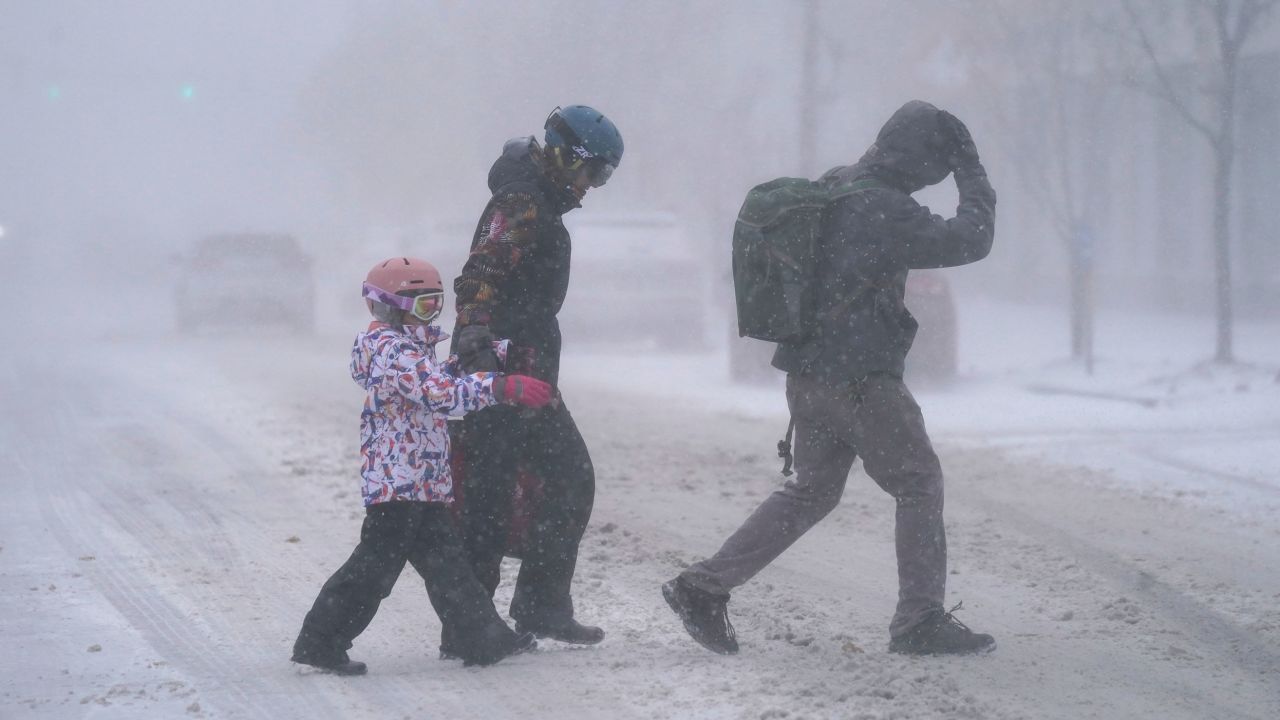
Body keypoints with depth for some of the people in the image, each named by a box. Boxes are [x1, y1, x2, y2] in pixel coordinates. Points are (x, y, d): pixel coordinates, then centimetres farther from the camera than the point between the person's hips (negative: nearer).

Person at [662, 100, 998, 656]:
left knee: (811, 490, 18)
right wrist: (974, 178, -7)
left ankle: (703, 587, 14)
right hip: (860, 379, -9)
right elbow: (969, 242, -18)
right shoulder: (884, 209, -20)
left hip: (808, 372, 9)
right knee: (919, 484, 5)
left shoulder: (832, 189, 8)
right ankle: (920, 621, 6)